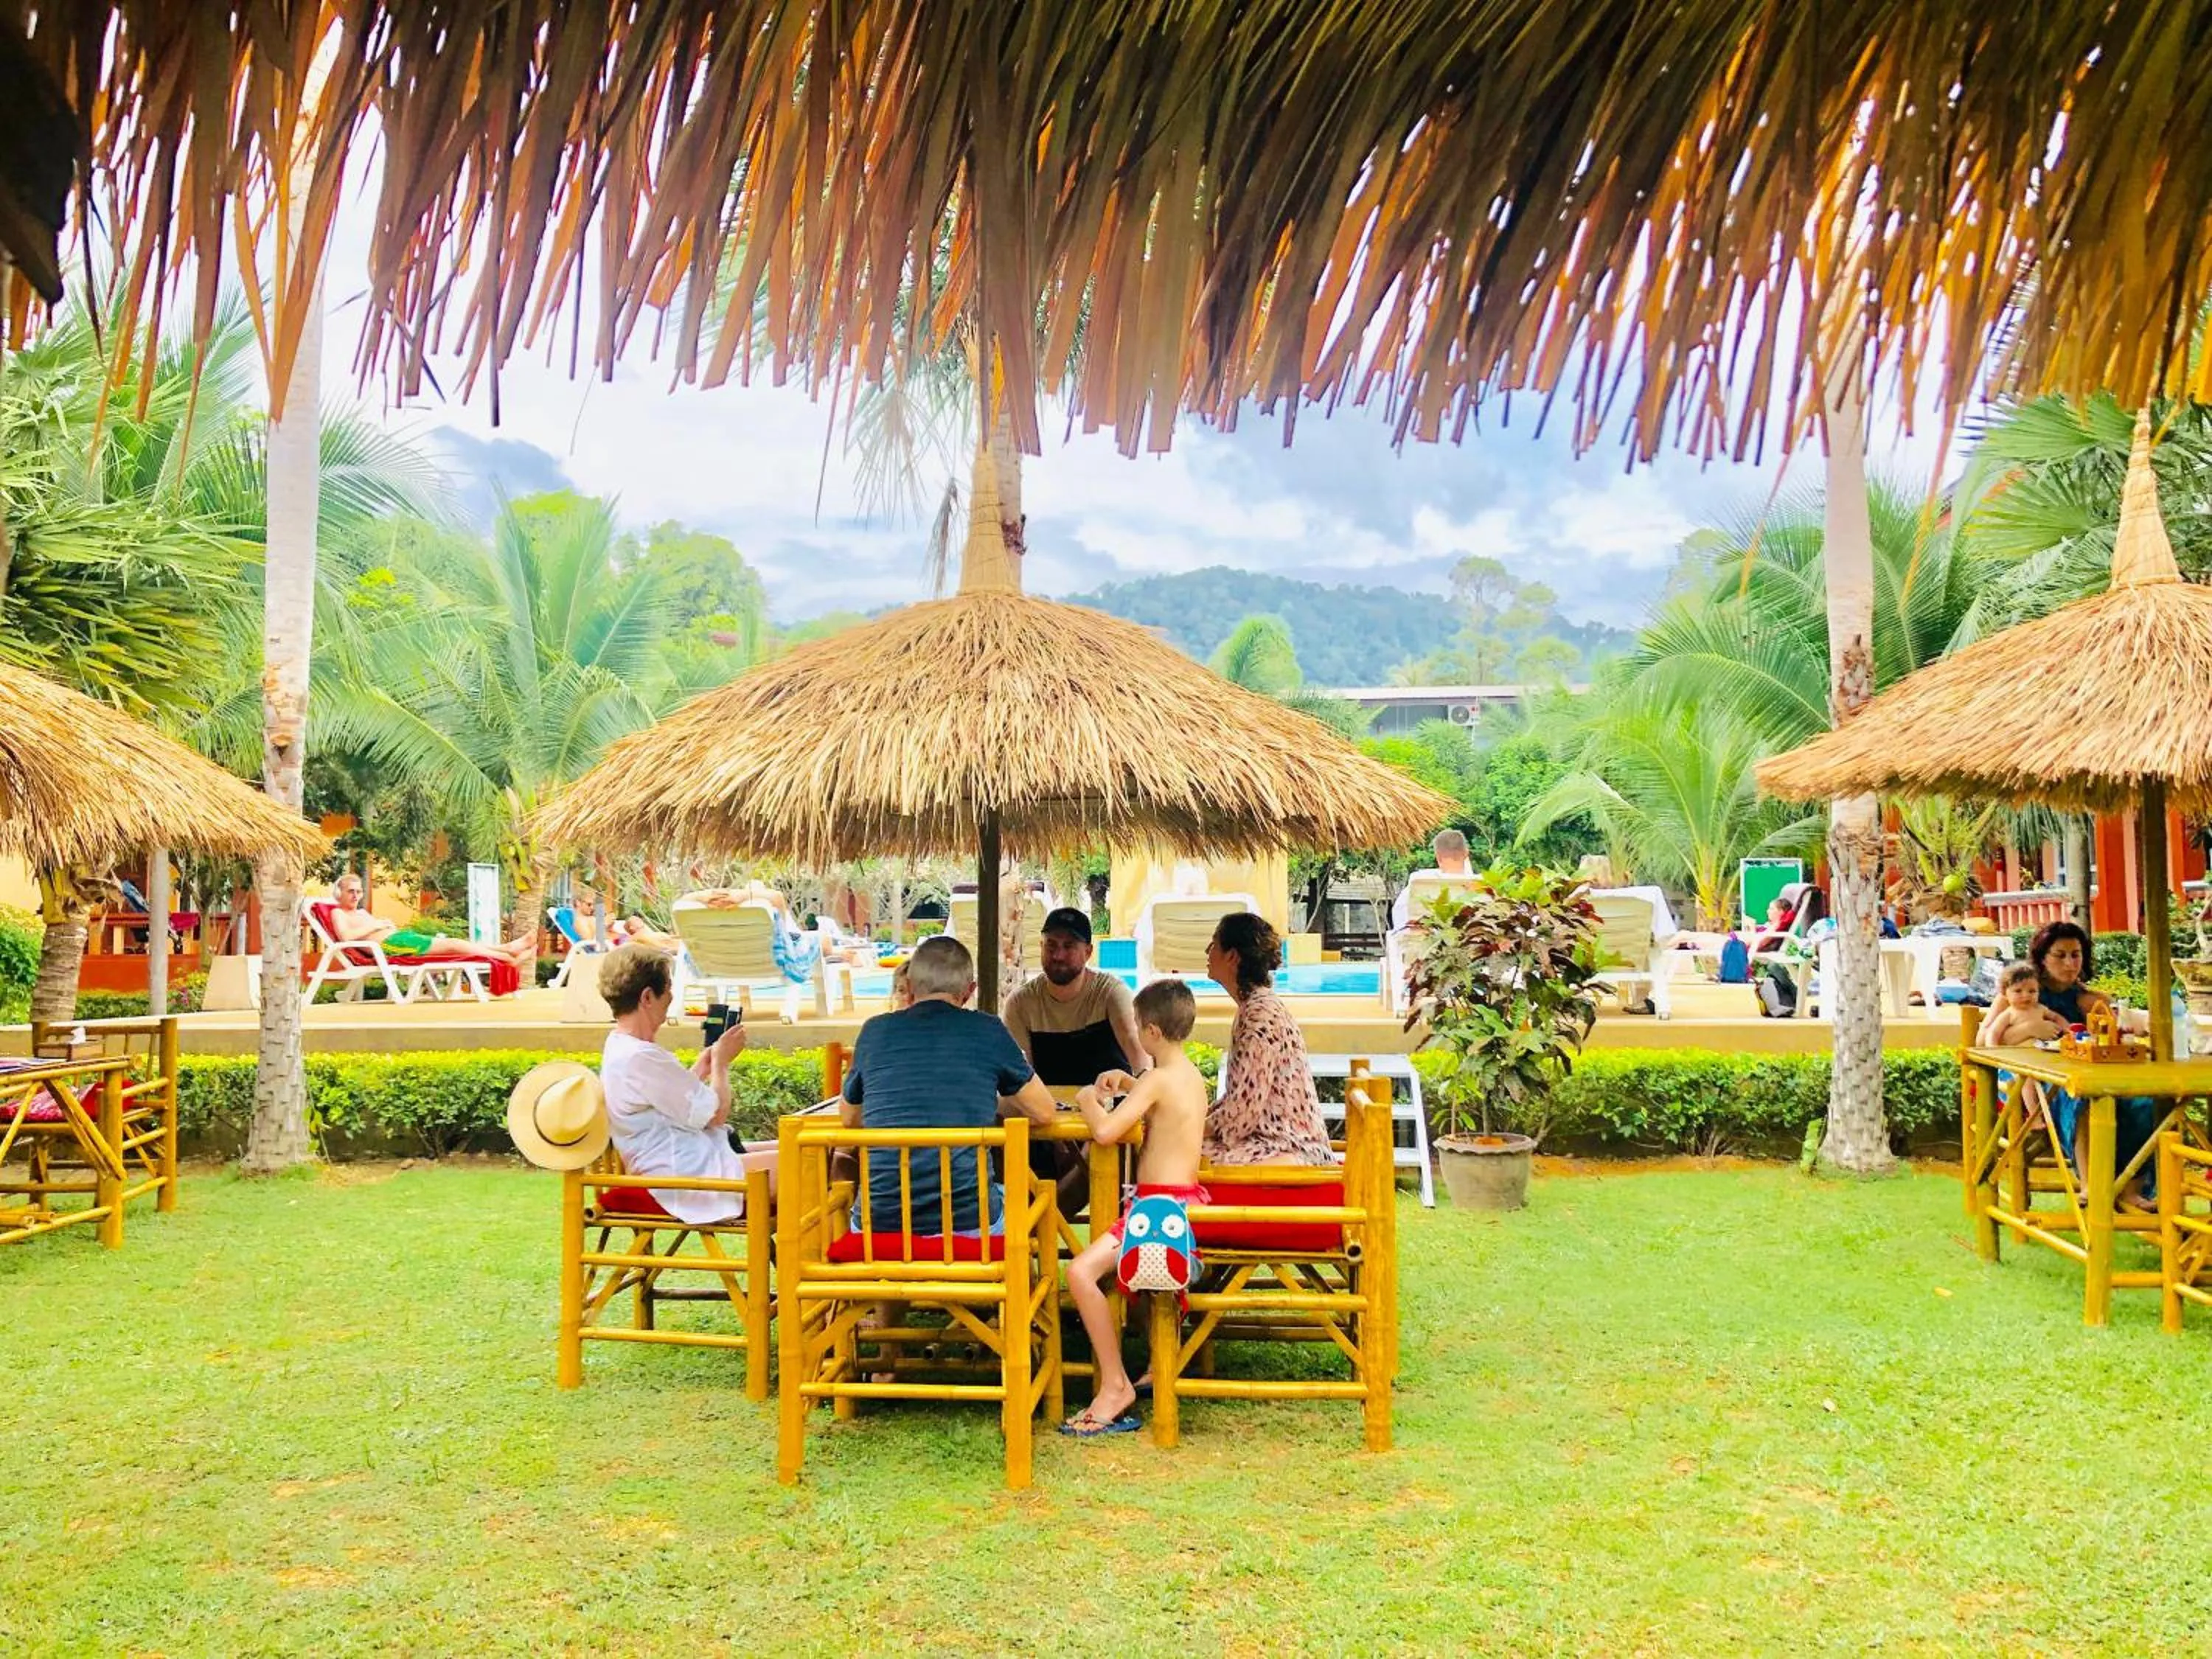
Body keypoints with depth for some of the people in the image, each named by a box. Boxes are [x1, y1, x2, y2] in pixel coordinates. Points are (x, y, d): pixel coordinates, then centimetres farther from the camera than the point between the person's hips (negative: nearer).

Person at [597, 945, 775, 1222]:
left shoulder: (618, 1046, 11)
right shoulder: (641, 1058, -22)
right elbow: (716, 1113, -15)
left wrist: (704, 1065, 14)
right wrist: (721, 1061, 1)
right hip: (696, 1177, -11)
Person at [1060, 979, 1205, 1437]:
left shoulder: (1159, 1079, -16)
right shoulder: (1193, 1075, 13)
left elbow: (1105, 1131, -23)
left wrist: (1087, 1101, -4)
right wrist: (1126, 1082, 23)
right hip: (1186, 1200, 11)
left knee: (1081, 1272, -21)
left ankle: (1115, 1385, -17)